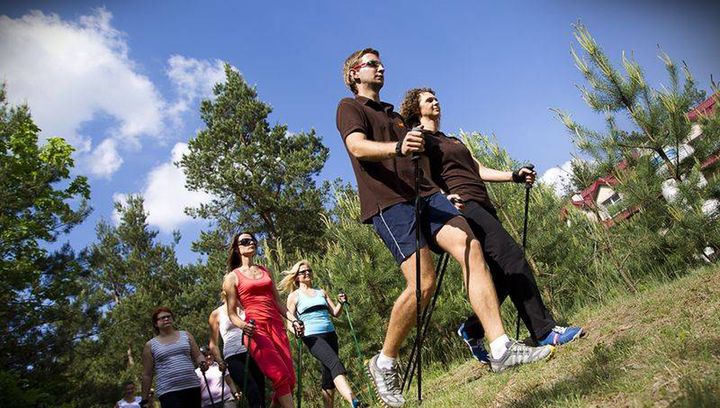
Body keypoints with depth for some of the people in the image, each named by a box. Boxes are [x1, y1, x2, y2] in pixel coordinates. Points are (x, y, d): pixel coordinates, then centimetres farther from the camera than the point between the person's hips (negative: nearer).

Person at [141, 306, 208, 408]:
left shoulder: (186, 335, 12)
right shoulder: (150, 345, 6)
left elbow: (198, 355, 12)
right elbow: (147, 375, 8)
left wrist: (202, 363, -11)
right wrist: (145, 399, 8)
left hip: (192, 387, 3)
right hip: (168, 392, -3)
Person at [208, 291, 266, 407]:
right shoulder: (216, 314, 9)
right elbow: (213, 344, 8)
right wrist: (219, 360, -4)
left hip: (251, 353, 3)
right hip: (233, 357, -3)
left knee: (261, 392, -4)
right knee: (253, 391, -23)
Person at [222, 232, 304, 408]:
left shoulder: (265, 271, 21)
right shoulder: (233, 277, 7)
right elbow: (232, 313, 4)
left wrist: (293, 321, 7)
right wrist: (243, 325, -16)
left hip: (276, 326, 5)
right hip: (255, 329, -5)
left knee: (290, 379, -4)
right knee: (280, 376, -20)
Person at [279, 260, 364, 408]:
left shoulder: (321, 292, 18)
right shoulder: (294, 296, 7)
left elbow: (335, 313, 13)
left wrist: (341, 303, -7)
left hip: (330, 334, 6)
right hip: (312, 337, -6)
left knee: (329, 375, 6)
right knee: (335, 363, -28)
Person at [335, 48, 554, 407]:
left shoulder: (394, 113, 33)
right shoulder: (350, 107, 9)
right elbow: (358, 147, -12)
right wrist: (397, 147, -30)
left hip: (425, 193, 7)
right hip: (388, 201, -7)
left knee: (470, 247, -16)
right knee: (423, 282, -19)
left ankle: (500, 348, -18)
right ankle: (384, 363, 1)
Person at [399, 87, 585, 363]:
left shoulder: (452, 140, 32)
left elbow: (479, 170, 24)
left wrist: (514, 175, 11)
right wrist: (444, 197, -26)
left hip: (482, 207, 9)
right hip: (462, 206, -9)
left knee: (505, 273, -1)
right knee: (513, 259, -17)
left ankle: (472, 330, 9)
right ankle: (545, 331, -13)